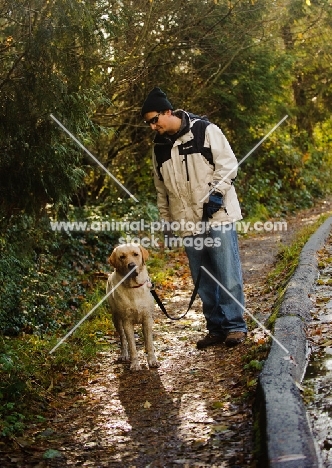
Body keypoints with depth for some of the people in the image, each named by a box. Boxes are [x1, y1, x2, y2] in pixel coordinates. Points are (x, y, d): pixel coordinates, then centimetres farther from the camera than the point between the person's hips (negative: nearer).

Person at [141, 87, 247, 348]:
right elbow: (162, 188, 19)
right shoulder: (160, 146, 11)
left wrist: (216, 192, -17)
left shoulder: (205, 130, -5)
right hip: (188, 224, 5)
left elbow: (228, 163, -7)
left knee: (228, 274, -3)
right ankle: (216, 328, 17)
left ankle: (235, 325, 6)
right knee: (203, 280, 8)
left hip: (218, 216, -5)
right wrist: (165, 219, 19)